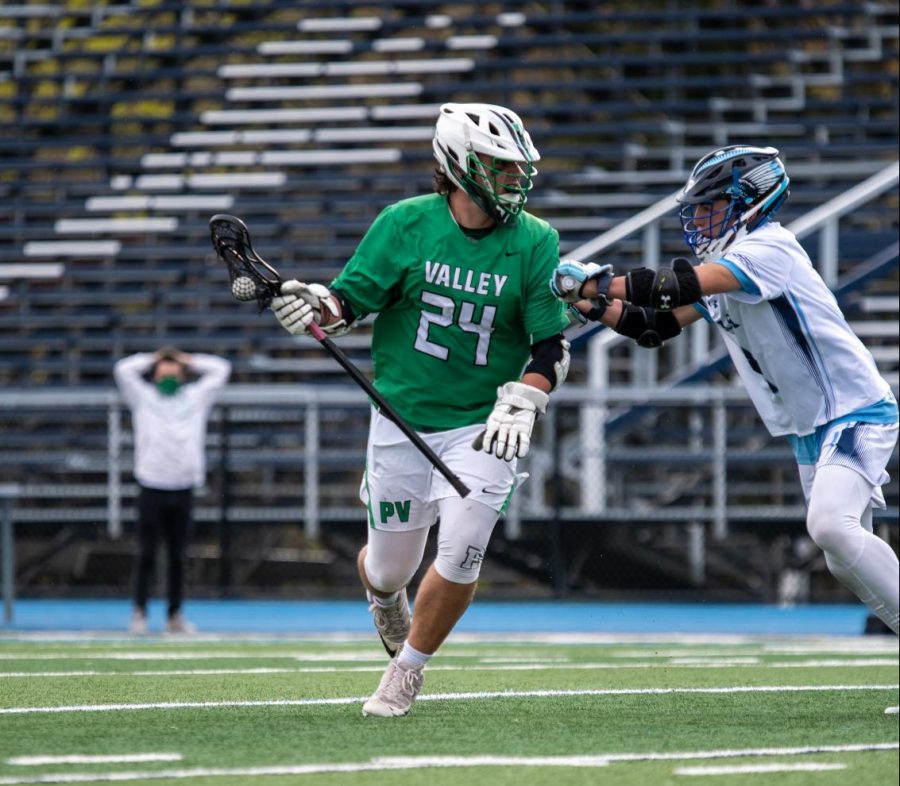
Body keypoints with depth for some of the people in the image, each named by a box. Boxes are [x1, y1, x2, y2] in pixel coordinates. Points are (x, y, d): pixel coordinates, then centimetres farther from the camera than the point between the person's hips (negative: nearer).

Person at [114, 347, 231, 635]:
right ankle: (139, 612, 1)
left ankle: (175, 615, 11)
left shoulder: (196, 397, 13)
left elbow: (221, 369, 15)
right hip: (151, 488, -2)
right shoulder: (143, 397, 9)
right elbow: (123, 369, 1)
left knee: (177, 556, 5)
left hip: (183, 489, 2)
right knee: (147, 554, -3)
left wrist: (187, 361, 18)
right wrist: (153, 360, 13)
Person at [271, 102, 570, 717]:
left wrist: (520, 405, -17)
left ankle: (408, 671, 9)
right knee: (389, 566, 8)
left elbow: (553, 345, -3)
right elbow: (349, 302, -3)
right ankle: (387, 602, 48)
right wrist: (311, 303, -24)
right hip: (402, 420, 0)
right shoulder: (406, 225, -6)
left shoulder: (534, 243, -5)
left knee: (460, 553, -15)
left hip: (481, 426, 0)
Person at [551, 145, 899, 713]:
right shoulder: (724, 266, 11)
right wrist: (595, 303, -5)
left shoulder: (770, 248, -18)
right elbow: (656, 325, 11)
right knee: (849, 564, 9)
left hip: (854, 411, -10)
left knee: (831, 524, -30)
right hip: (810, 430, 10)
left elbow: (682, 286, -29)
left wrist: (596, 283, -24)